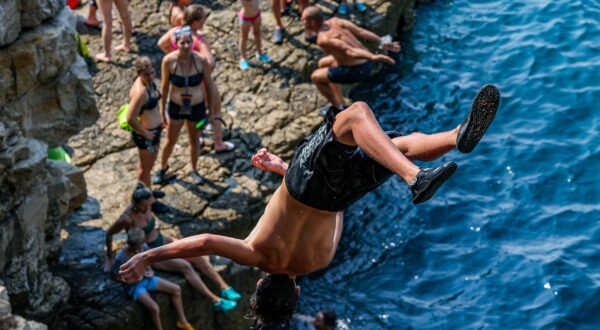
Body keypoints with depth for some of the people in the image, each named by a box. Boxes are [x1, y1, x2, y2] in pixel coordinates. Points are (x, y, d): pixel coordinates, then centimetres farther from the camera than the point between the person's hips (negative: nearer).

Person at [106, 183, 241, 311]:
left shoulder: (145, 206, -10)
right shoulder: (127, 218, -30)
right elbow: (109, 233, -15)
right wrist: (109, 257, -4)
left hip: (162, 240, 7)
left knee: (198, 256, -9)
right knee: (185, 266, -22)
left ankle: (225, 288, -9)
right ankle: (216, 301, -21)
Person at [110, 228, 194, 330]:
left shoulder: (144, 247, -13)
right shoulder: (121, 257, -29)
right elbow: (113, 276, -15)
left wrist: (150, 271, -8)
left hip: (145, 278, 6)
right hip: (133, 286, -6)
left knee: (176, 289, 1)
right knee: (154, 308, -25)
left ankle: (182, 321, 17)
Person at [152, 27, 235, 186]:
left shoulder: (201, 60, -20)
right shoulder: (169, 61, -21)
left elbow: (209, 86, -7)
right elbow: (164, 86, -7)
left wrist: (213, 112, -1)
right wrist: (162, 111, -1)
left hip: (197, 107, 1)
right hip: (176, 107, 0)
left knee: (194, 141, 20)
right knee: (170, 141, 15)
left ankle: (194, 170, 44)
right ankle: (163, 168, 43)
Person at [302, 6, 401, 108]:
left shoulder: (323, 40, -20)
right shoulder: (335, 21, 4)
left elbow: (349, 51, -30)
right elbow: (360, 31, -1)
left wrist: (373, 57, -38)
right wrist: (382, 42, -2)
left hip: (357, 70, -9)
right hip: (366, 63, 9)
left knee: (316, 77, 8)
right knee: (323, 64, 26)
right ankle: (339, 103, 32)